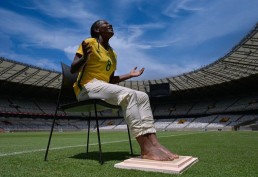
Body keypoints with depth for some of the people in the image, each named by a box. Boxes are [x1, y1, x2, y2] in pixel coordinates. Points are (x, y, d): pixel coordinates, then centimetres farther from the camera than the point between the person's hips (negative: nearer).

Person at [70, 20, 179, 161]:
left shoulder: (113, 54, 21)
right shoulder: (89, 43, 0)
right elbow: (73, 70, -7)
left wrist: (130, 75, 21)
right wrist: (85, 57, -25)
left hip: (104, 88, 8)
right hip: (87, 87, -7)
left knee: (142, 96, -9)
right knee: (128, 94, -31)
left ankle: (154, 143, -22)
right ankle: (146, 148, -33)